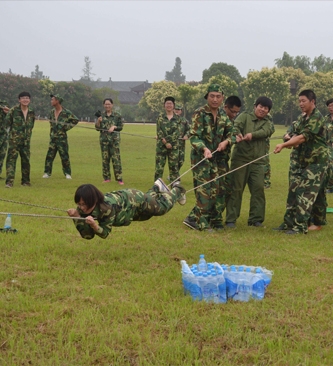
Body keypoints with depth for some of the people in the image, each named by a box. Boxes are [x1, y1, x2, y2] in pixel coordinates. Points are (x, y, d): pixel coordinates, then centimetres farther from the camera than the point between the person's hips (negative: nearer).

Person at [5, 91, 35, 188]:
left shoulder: (31, 112, 7)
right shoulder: (13, 110, -8)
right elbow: (7, 123, -1)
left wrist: (28, 135, 14)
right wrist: (13, 131, 3)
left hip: (26, 141, 5)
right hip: (14, 140, -5)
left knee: (26, 161, 10)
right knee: (11, 160, -10)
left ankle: (25, 181, 22)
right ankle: (9, 182, -14)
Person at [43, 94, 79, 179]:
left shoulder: (66, 112, -9)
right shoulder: (52, 112, 9)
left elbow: (75, 120, -3)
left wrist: (67, 126, -7)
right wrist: (51, 129, 16)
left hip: (62, 138, -5)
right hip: (53, 137, 5)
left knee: (64, 156, -1)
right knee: (49, 155, 1)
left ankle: (67, 173, 9)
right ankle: (47, 172, 7)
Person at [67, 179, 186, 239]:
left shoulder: (107, 207, -46)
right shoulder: (83, 209, -30)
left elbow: (104, 233, -35)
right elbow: (87, 235, -26)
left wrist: (94, 224, -55)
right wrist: (76, 216, -40)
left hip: (135, 200, -5)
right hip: (122, 197, 5)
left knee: (163, 206, 22)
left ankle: (177, 190, 50)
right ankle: (156, 189, 63)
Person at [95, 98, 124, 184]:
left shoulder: (117, 115, 3)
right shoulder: (101, 115, 8)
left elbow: (121, 126, 5)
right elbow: (97, 128, 6)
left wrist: (114, 127, -12)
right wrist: (98, 121, -13)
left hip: (114, 139, -2)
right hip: (104, 139, 2)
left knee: (116, 158, -7)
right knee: (105, 159, 5)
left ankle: (119, 178, -6)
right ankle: (107, 178, 13)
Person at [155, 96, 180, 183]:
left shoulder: (177, 118, 4)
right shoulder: (160, 117, 4)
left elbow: (177, 133, -4)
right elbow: (159, 131, -3)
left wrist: (167, 139, -17)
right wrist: (165, 143, -14)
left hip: (174, 146, 0)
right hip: (161, 146, 0)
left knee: (174, 167, 2)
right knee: (159, 167, -1)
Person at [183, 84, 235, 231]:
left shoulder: (222, 117, 10)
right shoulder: (200, 113, -10)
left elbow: (231, 134, 18)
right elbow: (193, 136, -17)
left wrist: (226, 141, -5)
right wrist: (204, 149, -34)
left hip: (215, 157, 7)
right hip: (200, 156, -7)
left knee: (214, 189, 7)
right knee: (204, 190, -9)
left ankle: (193, 218, 15)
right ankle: (202, 224, 0)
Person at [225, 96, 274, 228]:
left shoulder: (267, 122, 15)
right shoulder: (245, 116, 8)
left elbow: (266, 131, -8)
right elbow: (236, 126, -12)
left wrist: (252, 135, -27)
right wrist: (237, 135, -36)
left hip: (257, 161, 3)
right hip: (240, 158, -3)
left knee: (258, 188, -2)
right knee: (236, 189, -2)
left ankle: (256, 219, 8)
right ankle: (231, 219, 3)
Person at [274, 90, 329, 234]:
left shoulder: (317, 118, -17)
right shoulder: (302, 118, 10)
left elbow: (303, 137, -25)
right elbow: (296, 135, 10)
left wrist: (283, 145, -30)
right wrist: (291, 142, -14)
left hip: (316, 161, -9)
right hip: (302, 160, 9)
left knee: (307, 192, -12)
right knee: (294, 190, 7)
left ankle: (300, 225, -14)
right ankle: (289, 222, 12)